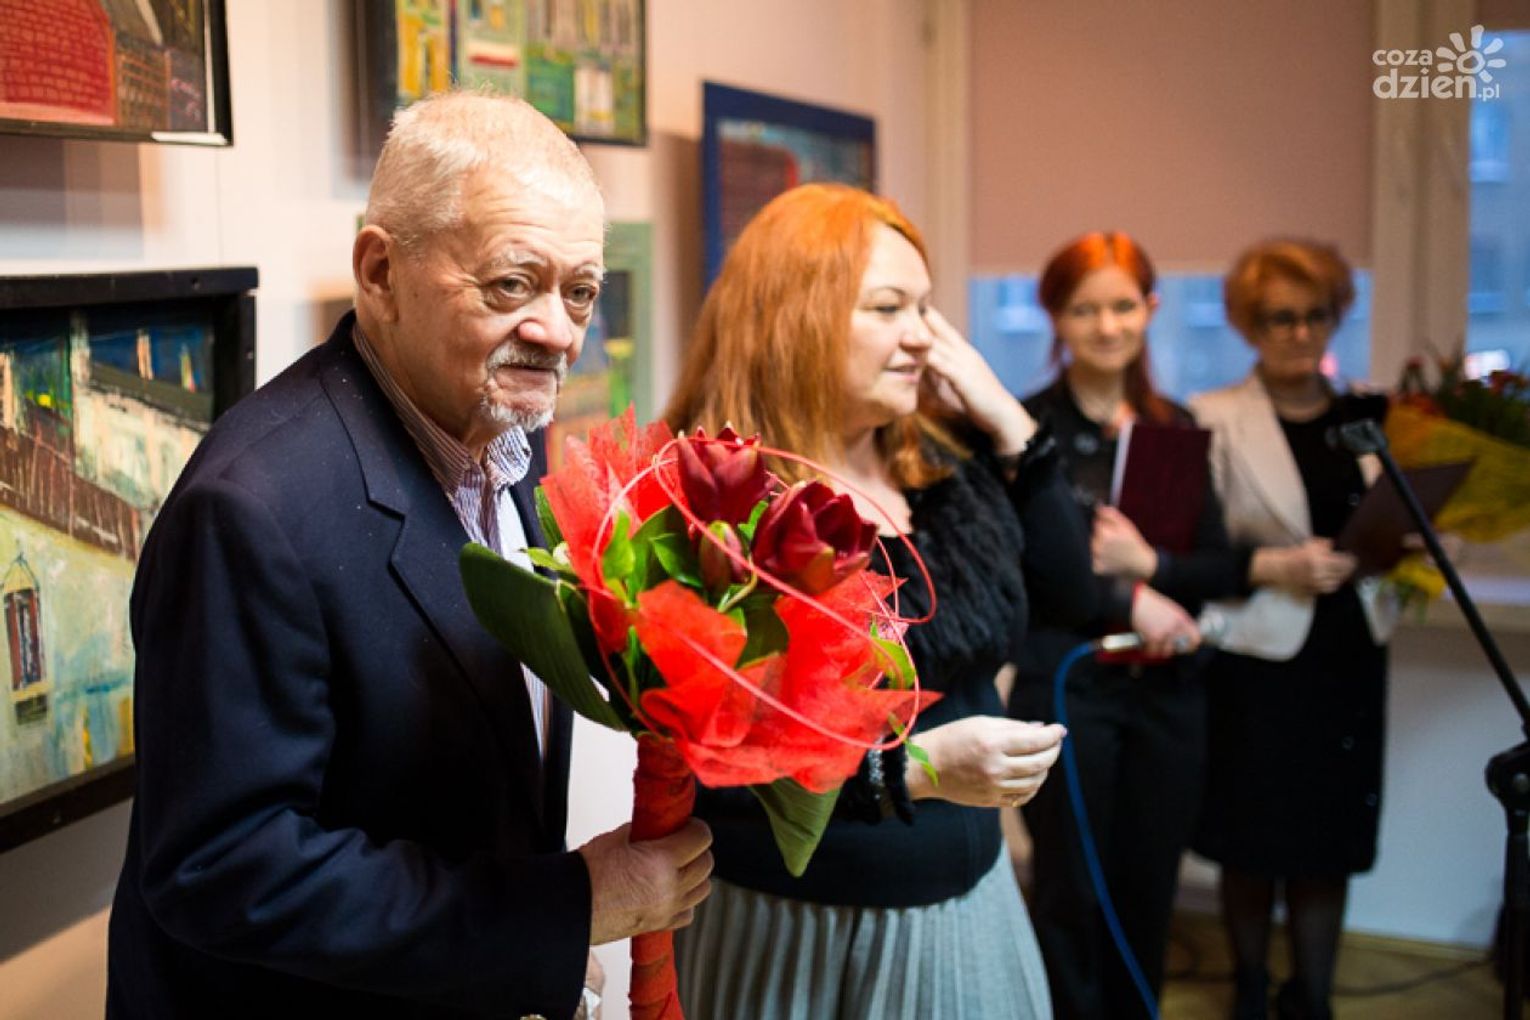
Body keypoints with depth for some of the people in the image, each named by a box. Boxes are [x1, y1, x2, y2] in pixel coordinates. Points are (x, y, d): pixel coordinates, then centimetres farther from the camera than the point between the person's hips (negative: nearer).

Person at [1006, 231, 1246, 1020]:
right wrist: (1129, 603, -14)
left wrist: (1147, 562, -11)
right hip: (1065, 686, -4)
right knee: (1072, 893, 5)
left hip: (1168, 690, 4)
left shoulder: (1176, 429, 8)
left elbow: (1222, 570, 7)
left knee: (1147, 892, 12)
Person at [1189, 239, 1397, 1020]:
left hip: (1349, 654, 4)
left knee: (1329, 842, 7)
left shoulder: (1368, 416, 9)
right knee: (1255, 841, 6)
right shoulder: (1215, 420, -4)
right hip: (1258, 656, -3)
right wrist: (1273, 567, -21)